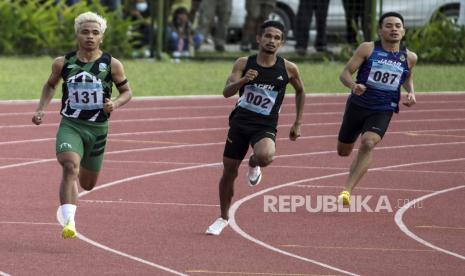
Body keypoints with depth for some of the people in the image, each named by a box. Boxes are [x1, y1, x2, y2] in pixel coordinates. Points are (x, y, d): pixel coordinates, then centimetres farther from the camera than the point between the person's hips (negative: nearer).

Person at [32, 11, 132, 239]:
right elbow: (50, 85, 18)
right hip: (70, 125, -1)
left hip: (97, 128, 1)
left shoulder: (111, 65, -6)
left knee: (87, 184, 14)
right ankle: (69, 221, -35)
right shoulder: (63, 63, -2)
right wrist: (41, 109, 4)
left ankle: (65, 204, 52)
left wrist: (116, 103, -16)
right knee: (70, 166, -30)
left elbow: (127, 91, 6)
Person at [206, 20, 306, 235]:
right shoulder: (244, 64, -3)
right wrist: (243, 80, -31)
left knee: (265, 156, -34)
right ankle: (223, 218, 29)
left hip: (265, 126, -2)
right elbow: (227, 92, -12)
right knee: (229, 171, 7)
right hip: (240, 122, 2)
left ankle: (254, 165, 6)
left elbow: (300, 91, 16)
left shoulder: (288, 69, -3)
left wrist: (298, 123, 14)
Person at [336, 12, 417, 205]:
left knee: (368, 143, -26)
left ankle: (347, 190, -27)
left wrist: (410, 93, 2)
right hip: (357, 105, 1)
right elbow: (345, 73, -9)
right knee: (343, 151, 11)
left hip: (383, 111, 0)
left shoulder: (409, 58, 0)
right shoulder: (368, 49, -8)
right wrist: (353, 86, -31)